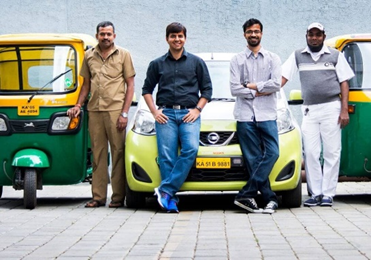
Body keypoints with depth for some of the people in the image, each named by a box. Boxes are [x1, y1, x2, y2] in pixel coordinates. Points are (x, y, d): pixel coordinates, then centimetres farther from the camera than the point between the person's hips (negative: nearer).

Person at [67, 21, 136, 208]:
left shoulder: (123, 55, 5)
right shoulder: (89, 56, 14)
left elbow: (130, 85, 2)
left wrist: (124, 113, -6)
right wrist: (78, 105, 8)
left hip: (115, 109, -3)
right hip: (94, 110, 3)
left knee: (118, 152, -4)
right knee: (97, 154, 4)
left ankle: (118, 196, -1)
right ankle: (98, 196, 7)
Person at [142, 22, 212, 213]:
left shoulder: (196, 62, 14)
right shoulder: (157, 64, 15)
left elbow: (207, 89, 13)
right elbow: (147, 90, 18)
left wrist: (197, 109, -1)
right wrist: (154, 111, 4)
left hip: (189, 113, -1)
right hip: (165, 114, 1)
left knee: (191, 149, -23)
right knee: (167, 156, -9)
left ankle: (166, 189, -20)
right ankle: (170, 200, -6)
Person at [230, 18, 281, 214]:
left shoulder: (273, 59, 12)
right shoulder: (237, 60, 12)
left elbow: (276, 84, -3)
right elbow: (234, 89, 0)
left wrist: (252, 86, -3)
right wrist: (260, 92, -4)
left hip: (267, 115, 0)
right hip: (245, 116, 0)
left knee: (272, 153, -15)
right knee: (253, 159, -5)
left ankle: (246, 195, -15)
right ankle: (270, 198, -3)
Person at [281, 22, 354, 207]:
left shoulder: (335, 56, 6)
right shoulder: (298, 56, 11)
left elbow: (344, 83, 6)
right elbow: (283, 76, 5)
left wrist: (344, 110, -3)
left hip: (331, 108, -2)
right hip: (309, 110, 2)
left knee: (331, 153, -2)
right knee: (310, 153, -1)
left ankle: (328, 194, 1)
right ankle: (315, 193, 6)